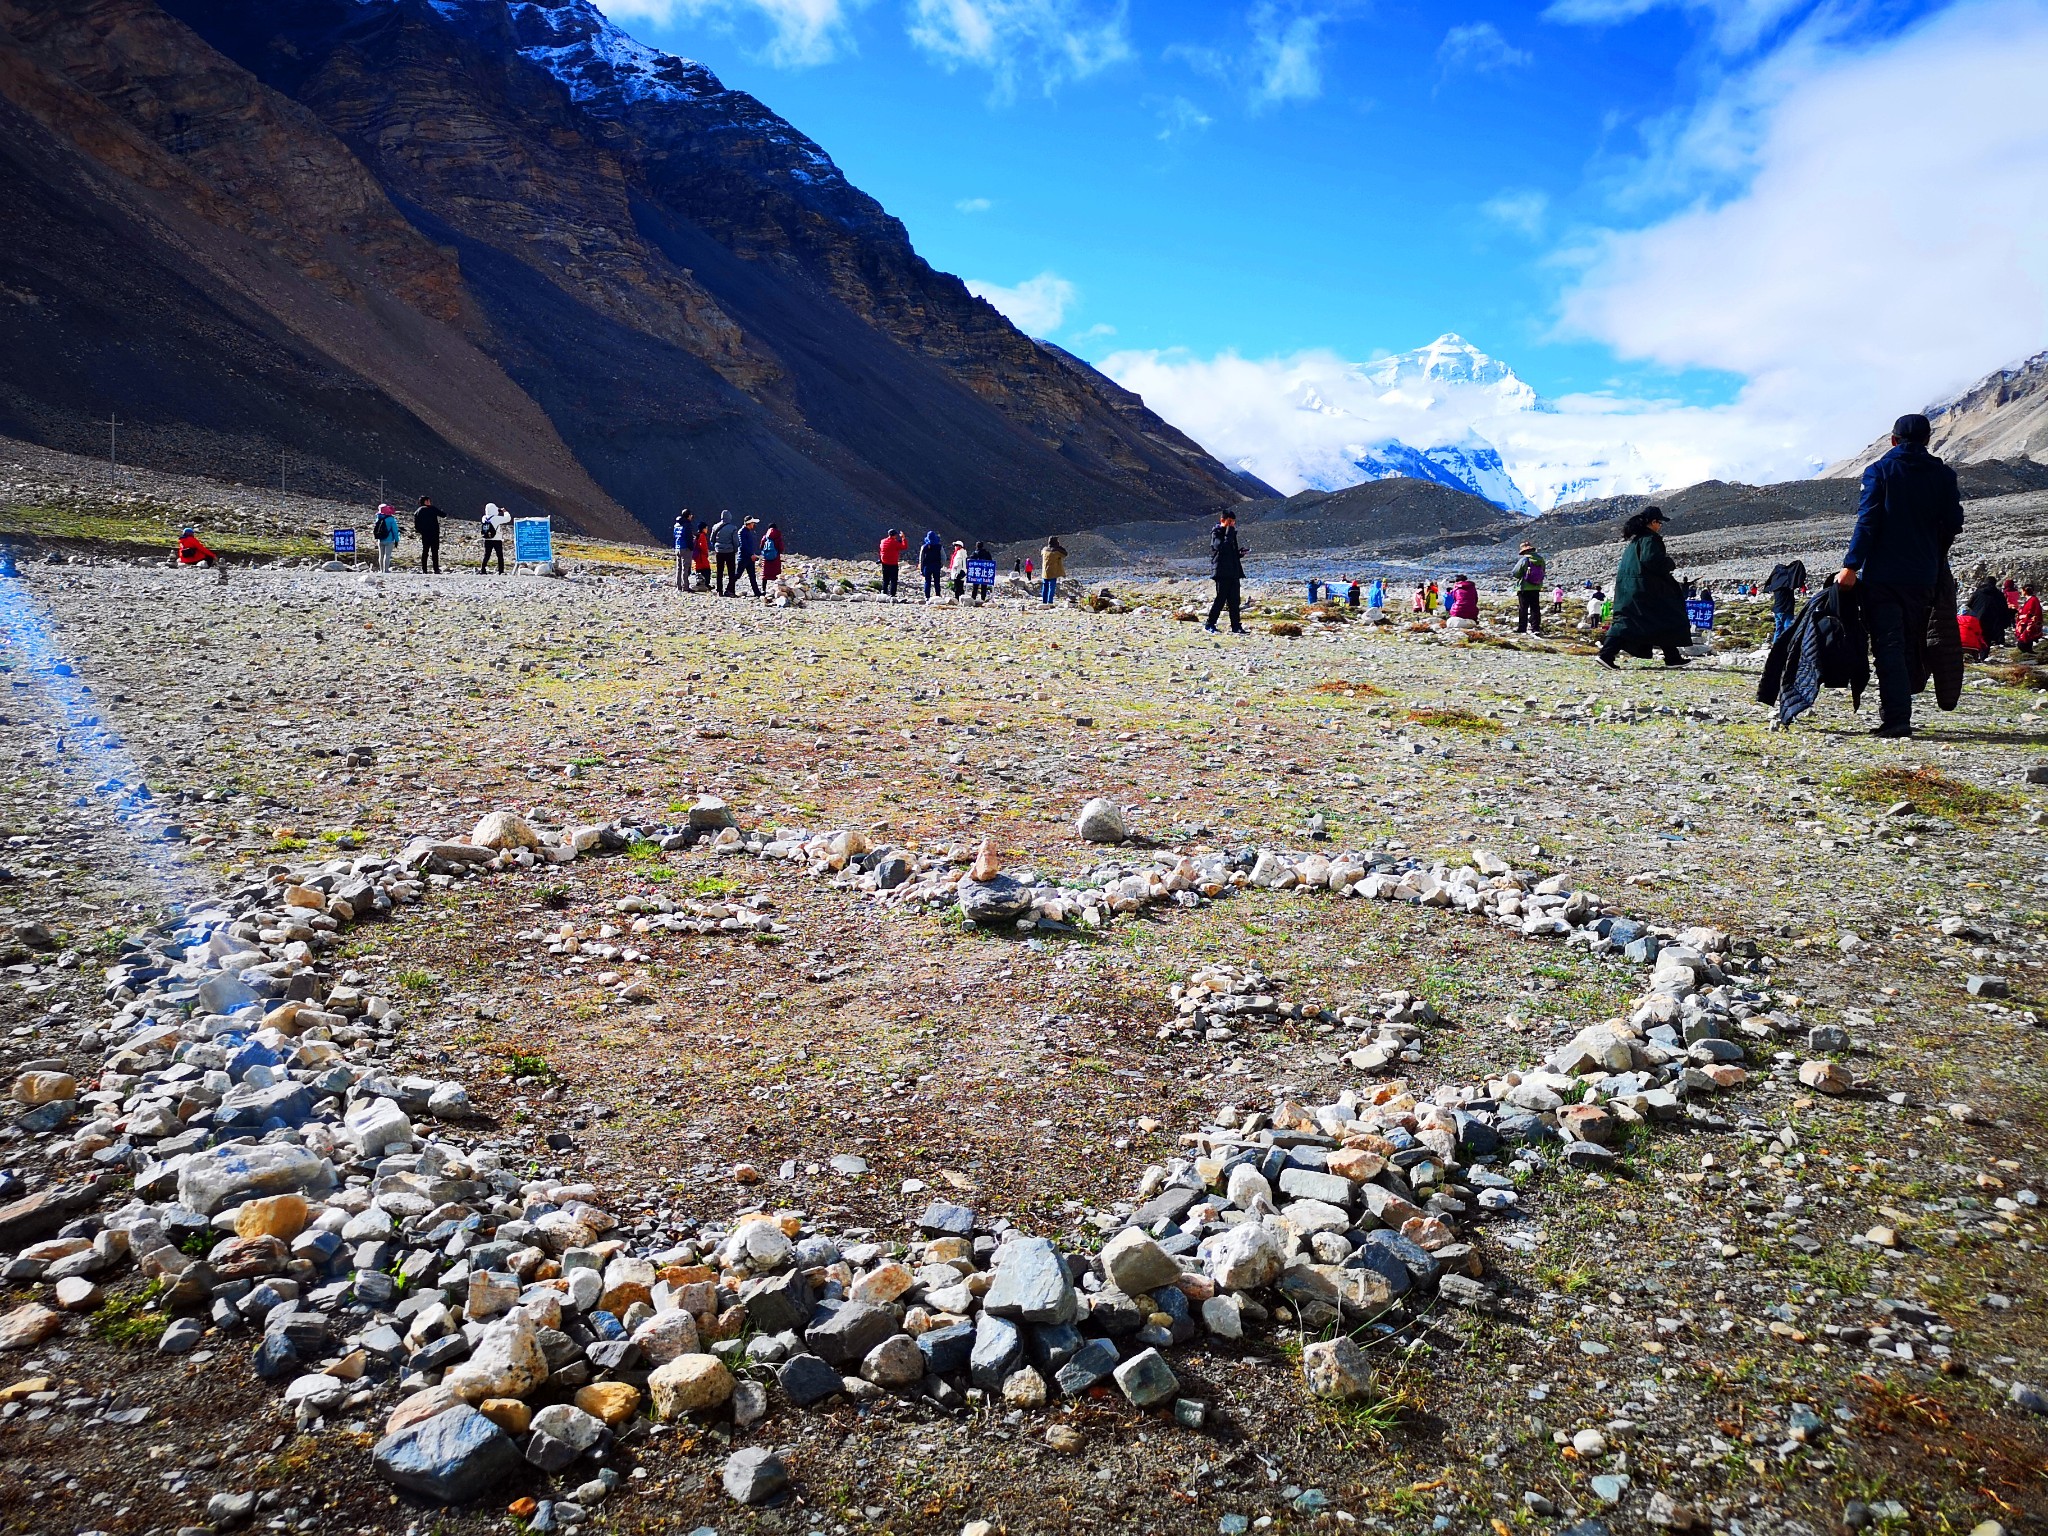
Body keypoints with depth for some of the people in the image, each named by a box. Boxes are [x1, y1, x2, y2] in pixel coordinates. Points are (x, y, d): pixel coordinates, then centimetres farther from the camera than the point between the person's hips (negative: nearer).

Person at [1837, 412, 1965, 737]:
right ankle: (1899, 712, 16)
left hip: (1882, 574, -3)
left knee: (1888, 646, -6)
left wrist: (1851, 565, -13)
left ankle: (1896, 719, -14)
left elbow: (1867, 521, -11)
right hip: (1923, 575, 3)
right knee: (1911, 645, 13)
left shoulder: (1879, 471, -2)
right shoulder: (1943, 474, 7)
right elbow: (1954, 523, 9)